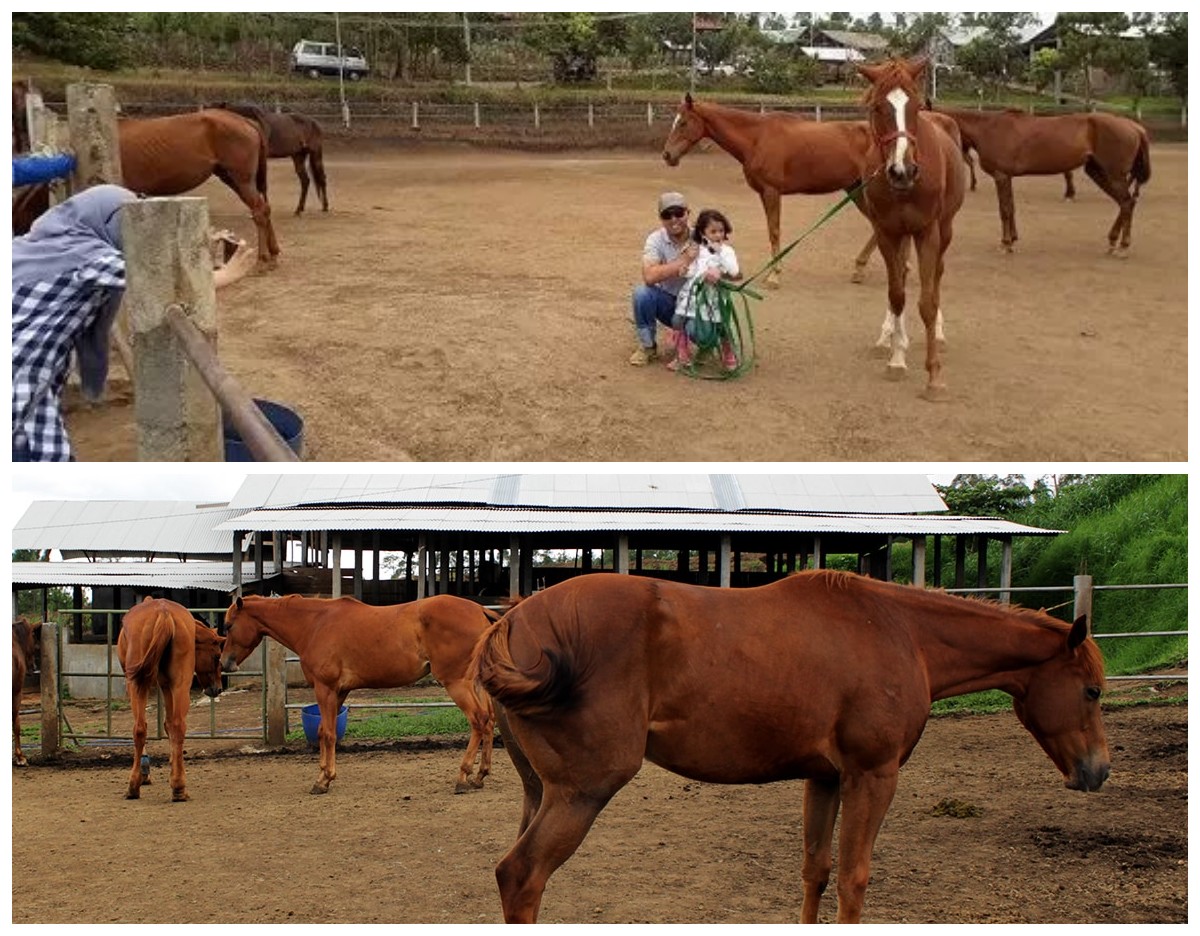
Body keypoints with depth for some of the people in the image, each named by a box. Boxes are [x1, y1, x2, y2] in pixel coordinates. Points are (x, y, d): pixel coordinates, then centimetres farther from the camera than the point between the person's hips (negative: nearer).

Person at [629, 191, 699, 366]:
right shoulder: (656, 239, -13)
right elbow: (649, 276, -30)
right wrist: (683, 261, -28)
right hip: (666, 302, 0)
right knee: (641, 292, -31)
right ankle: (647, 347, -8)